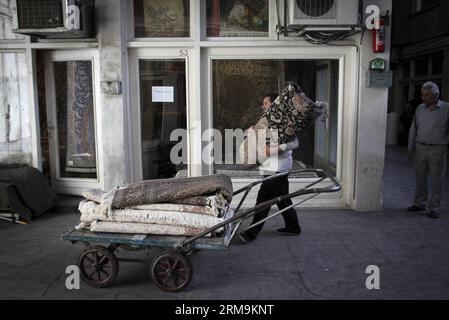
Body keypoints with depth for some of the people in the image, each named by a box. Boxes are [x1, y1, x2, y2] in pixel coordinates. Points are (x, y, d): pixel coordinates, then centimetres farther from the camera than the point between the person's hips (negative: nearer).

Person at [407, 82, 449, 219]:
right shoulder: (420, 109, 7)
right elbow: (413, 129, 12)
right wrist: (411, 147, 10)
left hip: (438, 149, -4)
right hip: (420, 148, 4)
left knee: (437, 180, 2)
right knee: (420, 178, 11)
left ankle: (434, 208, 12)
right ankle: (419, 203, 25)